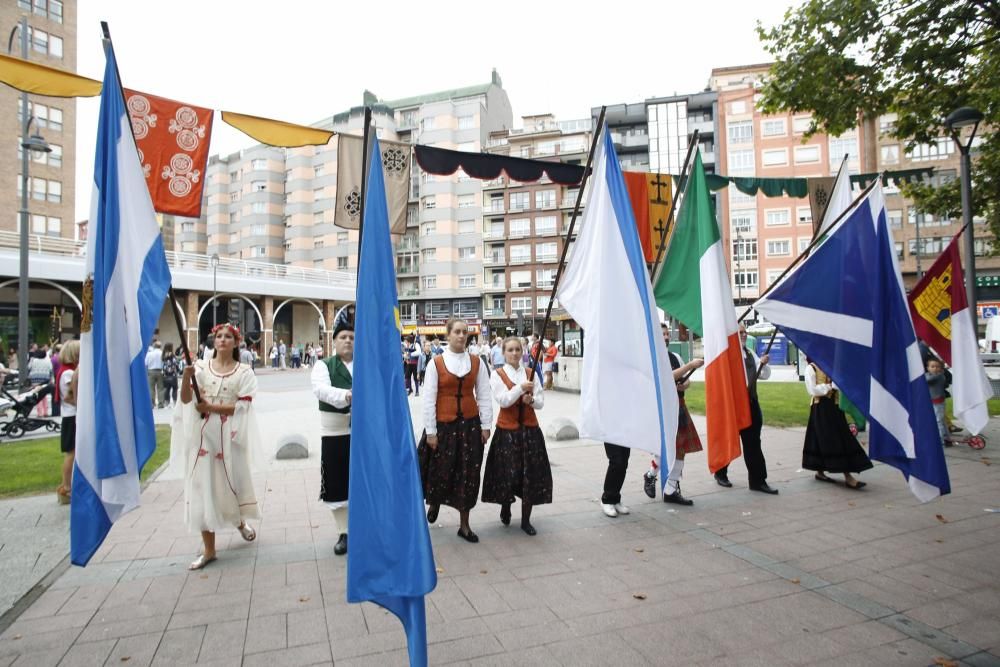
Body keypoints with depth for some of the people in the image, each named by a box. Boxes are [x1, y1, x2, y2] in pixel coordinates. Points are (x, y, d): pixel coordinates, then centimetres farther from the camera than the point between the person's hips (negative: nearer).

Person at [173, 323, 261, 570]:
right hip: (202, 434, 1)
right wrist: (186, 375, -21)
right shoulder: (201, 366, 2)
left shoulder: (244, 372, -1)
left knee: (232, 481, 13)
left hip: (229, 435, -1)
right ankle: (209, 549, 15)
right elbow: (186, 400, -6)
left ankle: (240, 521, 45)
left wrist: (211, 407, -18)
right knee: (202, 488, 3)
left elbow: (243, 407, -9)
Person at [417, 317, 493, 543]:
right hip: (444, 424, -2)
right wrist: (430, 431, -7)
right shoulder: (436, 363, -5)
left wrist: (485, 425, -1)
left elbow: (484, 395, 3)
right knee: (441, 469, 9)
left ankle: (464, 524, 20)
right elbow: (429, 399, -6)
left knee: (468, 473, 6)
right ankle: (434, 502, 43)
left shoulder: (477, 362, 1)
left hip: (470, 424, 2)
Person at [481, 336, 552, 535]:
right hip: (507, 430, -3)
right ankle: (505, 509, 31)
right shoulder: (497, 374, -1)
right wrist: (520, 388, -22)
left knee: (531, 474, 4)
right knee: (508, 473, 1)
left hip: (530, 429, 3)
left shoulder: (531, 373, 7)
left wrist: (531, 400, -17)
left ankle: (526, 519, 19)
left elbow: (541, 402, 3)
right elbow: (503, 400, -13)